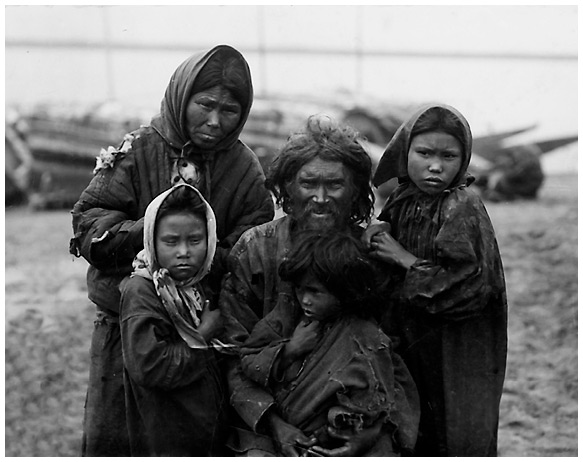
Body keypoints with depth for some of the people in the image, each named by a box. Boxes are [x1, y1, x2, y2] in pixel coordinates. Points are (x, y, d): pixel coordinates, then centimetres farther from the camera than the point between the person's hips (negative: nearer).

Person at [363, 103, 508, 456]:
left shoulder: (464, 209, -15)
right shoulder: (399, 205, 4)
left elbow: (470, 288, -23)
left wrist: (407, 261, -17)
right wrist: (374, 239, -7)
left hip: (457, 360, -6)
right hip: (410, 351, 6)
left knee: (460, 441, 4)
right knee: (414, 440, 16)